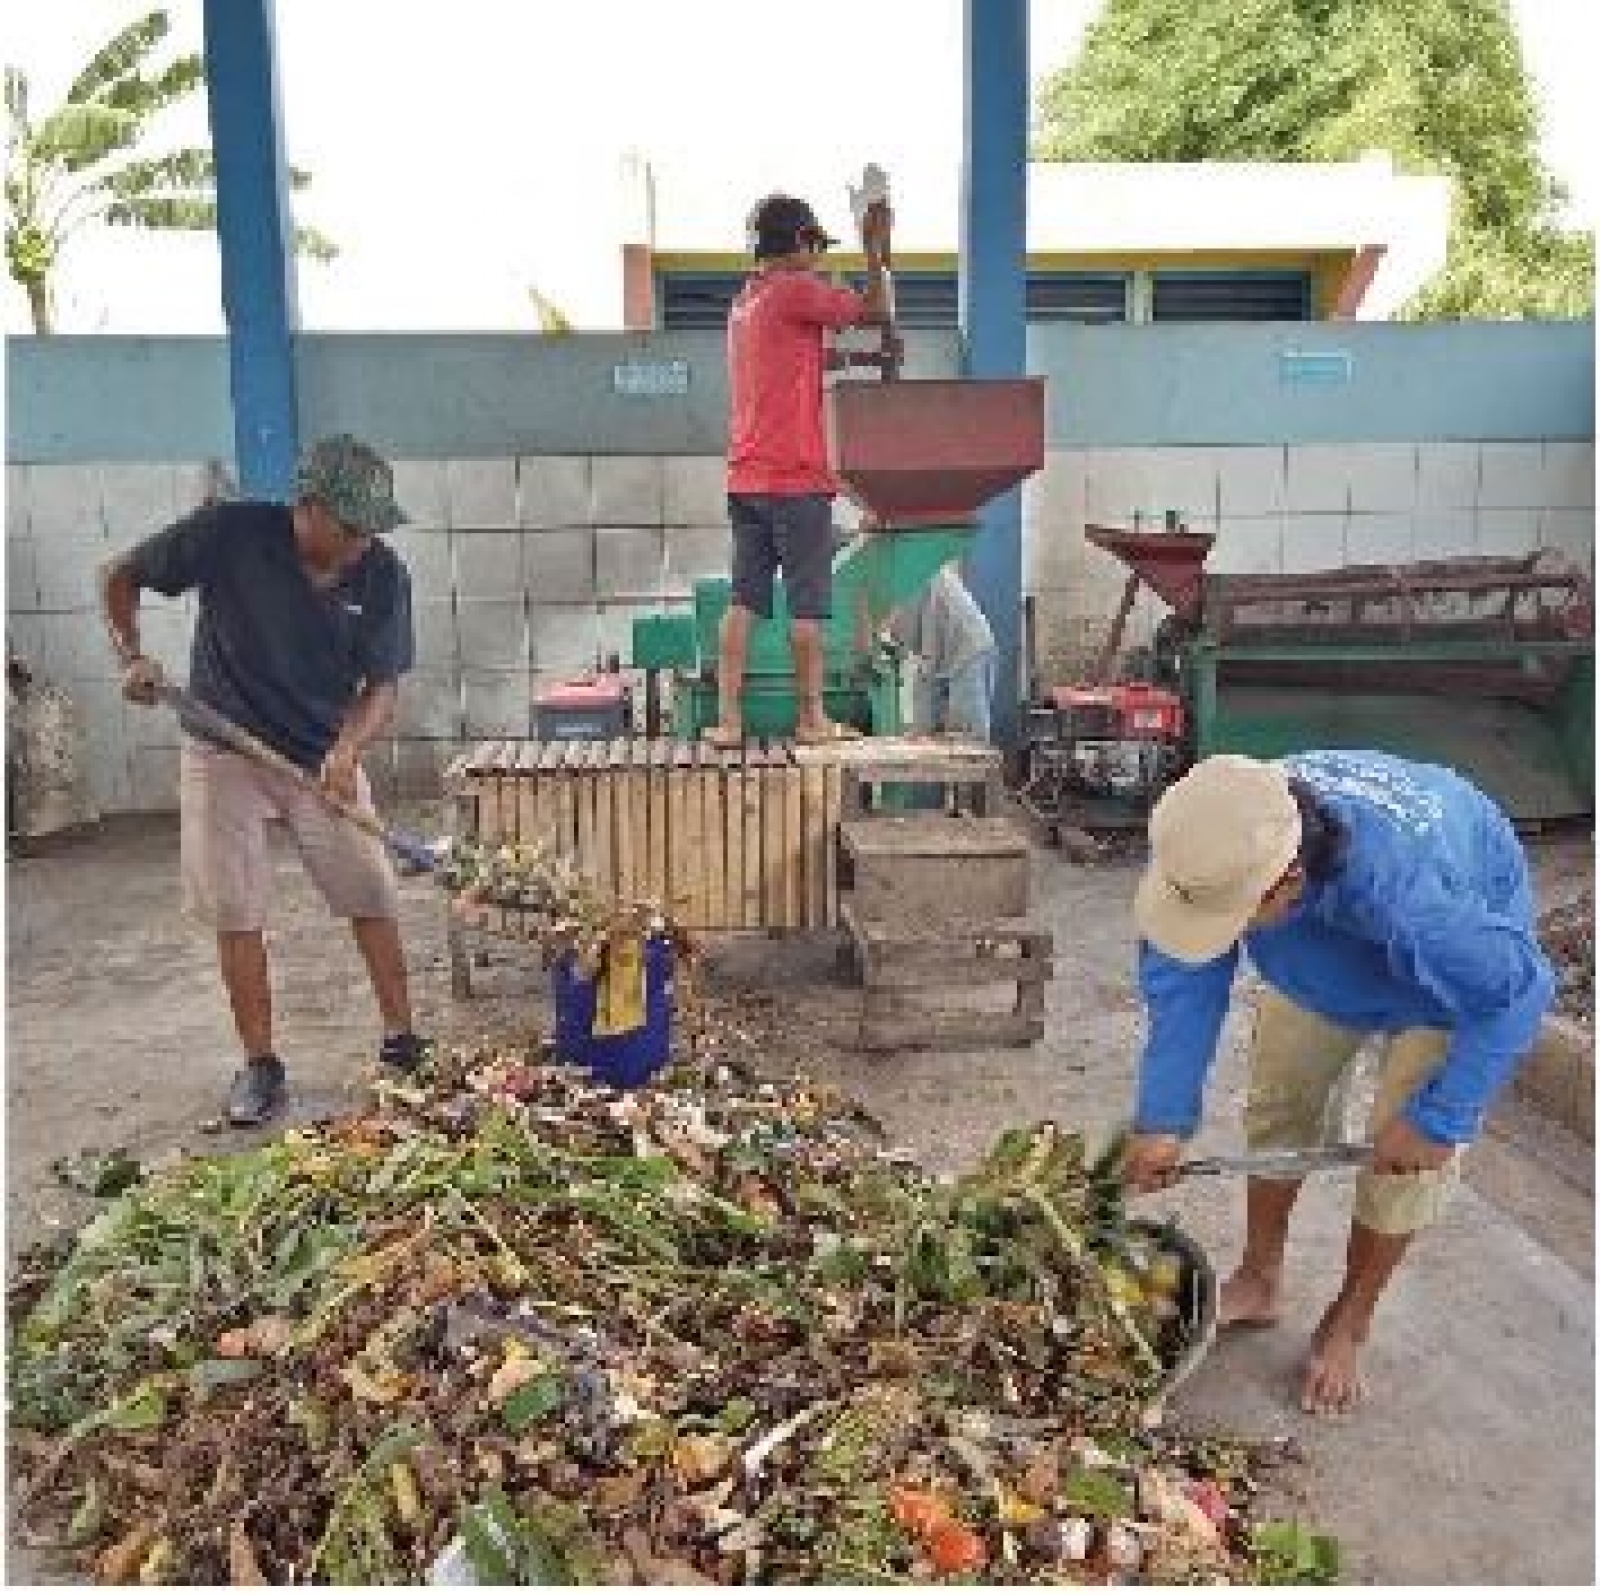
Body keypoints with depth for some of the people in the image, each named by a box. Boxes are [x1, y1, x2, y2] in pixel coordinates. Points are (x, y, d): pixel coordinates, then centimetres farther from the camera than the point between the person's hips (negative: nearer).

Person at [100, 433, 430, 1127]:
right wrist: (132, 658, -21)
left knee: (373, 900, 1)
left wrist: (347, 746, -30)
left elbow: (381, 686, -10)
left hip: (326, 756, 1)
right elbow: (120, 577, -5)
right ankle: (260, 1062, 15)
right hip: (225, 751, -1)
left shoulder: (381, 574, -15)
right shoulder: (228, 532, -20)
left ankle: (400, 1040, 16)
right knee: (236, 912, 2)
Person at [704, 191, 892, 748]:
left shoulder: (744, 300, 18)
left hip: (745, 478, 8)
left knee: (742, 601, 5)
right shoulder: (795, 290, -8)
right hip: (796, 477, -8)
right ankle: (811, 719, 8)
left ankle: (728, 719, 4)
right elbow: (874, 310, -7)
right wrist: (875, 252, 6)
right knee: (807, 604, 1)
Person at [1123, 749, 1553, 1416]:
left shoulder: (1409, 895, -49)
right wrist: (1163, 1118, -27)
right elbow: (1180, 980, -25)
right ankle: (1258, 1279, 28)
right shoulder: (1222, 844, -37)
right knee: (1279, 1102, 7)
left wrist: (1437, 1119, -24)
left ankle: (1350, 1321, 19)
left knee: (1408, 1153, -4)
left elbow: (1514, 994, -32)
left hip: (1469, 954, -4)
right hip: (1322, 956, 5)